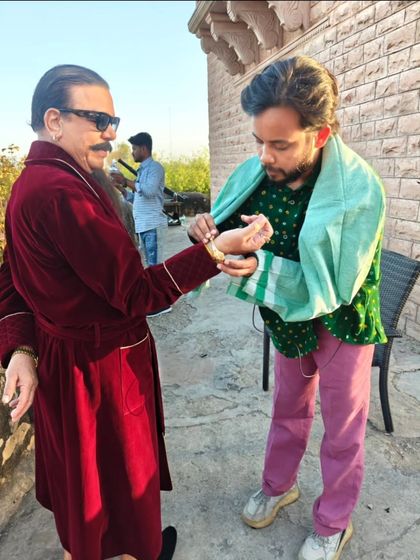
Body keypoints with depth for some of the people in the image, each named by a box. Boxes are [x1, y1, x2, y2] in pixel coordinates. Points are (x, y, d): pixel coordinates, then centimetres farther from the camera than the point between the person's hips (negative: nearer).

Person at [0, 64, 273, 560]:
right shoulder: (61, 190, -27)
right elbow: (135, 292, -27)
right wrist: (217, 250, -29)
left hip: (63, 356, 9)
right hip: (103, 367, -9)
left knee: (79, 470, 29)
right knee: (119, 470, 17)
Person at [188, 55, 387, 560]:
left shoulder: (360, 191, -29)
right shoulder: (256, 172, -16)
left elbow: (332, 287, -29)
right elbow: (227, 227, -4)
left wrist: (261, 270, -43)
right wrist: (209, 229, -28)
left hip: (341, 322, -4)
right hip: (285, 316, 5)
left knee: (342, 427, 15)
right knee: (288, 408, 24)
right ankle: (279, 486, 50)